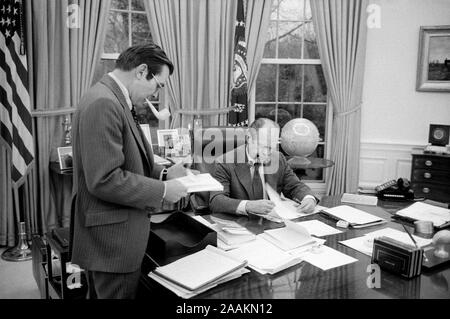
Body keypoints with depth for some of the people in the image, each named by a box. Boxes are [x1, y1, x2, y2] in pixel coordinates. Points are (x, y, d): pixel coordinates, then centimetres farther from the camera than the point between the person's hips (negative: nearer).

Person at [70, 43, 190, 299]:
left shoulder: (113, 100, 10)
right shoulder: (103, 104, -22)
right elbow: (104, 180, -26)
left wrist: (163, 174, 5)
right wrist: (162, 190, -18)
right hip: (113, 239, -10)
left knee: (102, 294, 23)